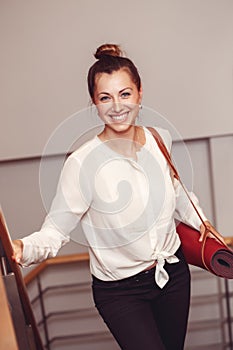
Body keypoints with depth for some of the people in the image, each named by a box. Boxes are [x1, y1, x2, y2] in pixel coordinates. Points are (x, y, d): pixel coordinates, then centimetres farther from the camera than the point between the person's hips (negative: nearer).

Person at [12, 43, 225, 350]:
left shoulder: (160, 138, -6)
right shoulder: (83, 163, -24)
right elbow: (55, 230, -23)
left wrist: (198, 219, 11)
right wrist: (23, 249, -42)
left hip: (174, 270, 6)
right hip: (121, 292, -5)